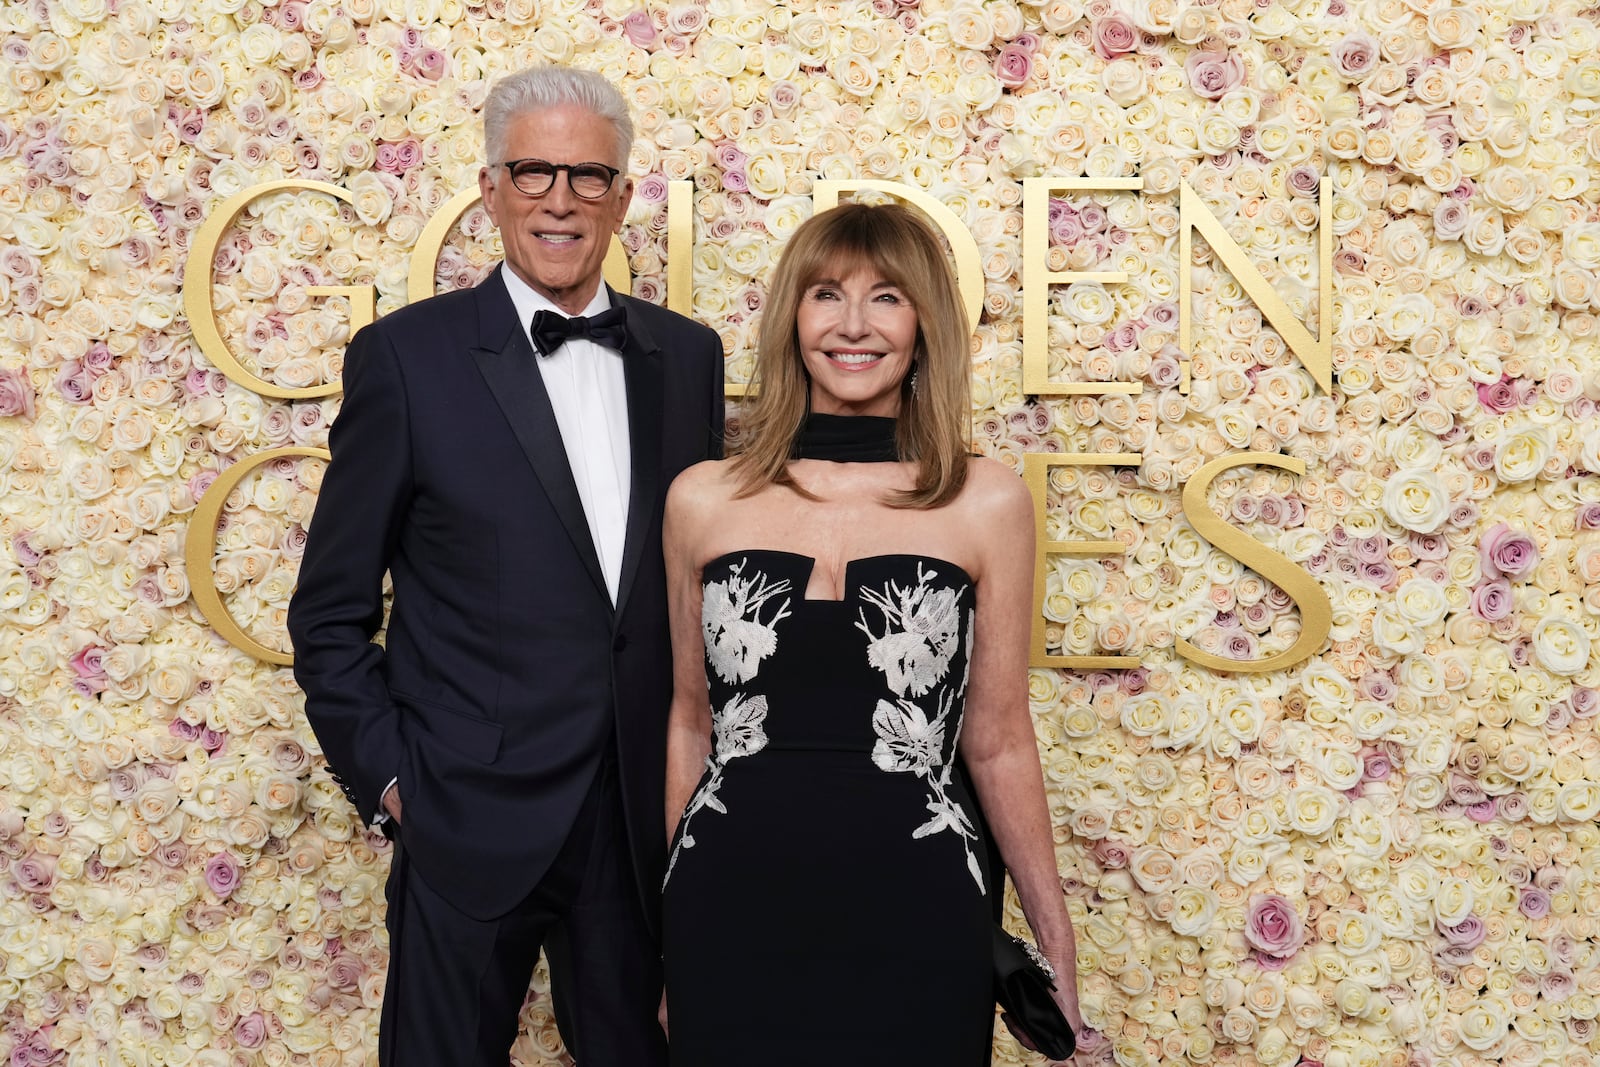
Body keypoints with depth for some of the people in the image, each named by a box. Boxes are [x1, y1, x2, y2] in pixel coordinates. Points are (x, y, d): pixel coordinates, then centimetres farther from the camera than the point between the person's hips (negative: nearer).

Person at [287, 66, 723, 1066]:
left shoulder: (687, 355, 5)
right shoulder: (408, 356, -6)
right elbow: (332, 612, -2)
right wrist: (389, 778, -7)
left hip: (646, 816, 3)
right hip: (471, 820, -3)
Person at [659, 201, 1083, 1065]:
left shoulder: (987, 503, -2)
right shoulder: (703, 500, 2)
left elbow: (997, 741, 4)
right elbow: (690, 722, 12)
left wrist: (1056, 945, 7)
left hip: (911, 915, -1)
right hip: (734, 914, 1)